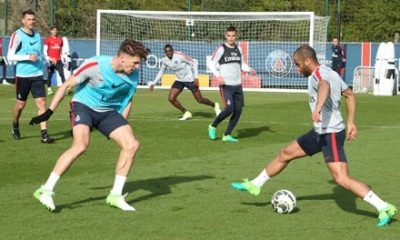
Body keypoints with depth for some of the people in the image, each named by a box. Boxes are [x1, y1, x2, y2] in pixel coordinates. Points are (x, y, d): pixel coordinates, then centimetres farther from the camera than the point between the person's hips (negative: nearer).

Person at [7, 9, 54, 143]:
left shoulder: (37, 35, 10)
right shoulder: (17, 35, -8)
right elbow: (10, 56, -13)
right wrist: (28, 57, -21)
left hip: (37, 75, 4)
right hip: (22, 76, -4)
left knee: (42, 103, -8)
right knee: (21, 104, 8)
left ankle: (44, 135, -10)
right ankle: (15, 126, 37)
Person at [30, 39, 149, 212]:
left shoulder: (133, 75, -7)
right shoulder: (95, 66, -23)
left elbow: (127, 100, 12)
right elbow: (66, 85, -13)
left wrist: (121, 125, 11)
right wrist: (49, 112, -12)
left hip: (109, 112, 6)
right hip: (83, 106, -6)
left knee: (132, 144, -12)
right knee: (81, 144, -31)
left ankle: (116, 195, 0)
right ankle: (46, 190, -25)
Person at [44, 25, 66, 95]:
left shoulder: (60, 39, 11)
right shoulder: (48, 39, 0)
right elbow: (45, 50, -1)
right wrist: (47, 58, -12)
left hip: (58, 60, 3)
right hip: (51, 60, -3)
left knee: (62, 74, -7)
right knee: (50, 74, 4)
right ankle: (49, 89, 11)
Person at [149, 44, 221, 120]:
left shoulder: (180, 56, -23)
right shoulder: (165, 61, -4)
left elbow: (194, 63, -18)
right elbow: (161, 72, 13)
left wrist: (196, 78, -21)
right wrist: (153, 83, 8)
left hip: (190, 80, -6)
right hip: (179, 81, 6)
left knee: (200, 100, -2)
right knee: (171, 98, -9)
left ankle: (215, 105, 28)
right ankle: (186, 113, 9)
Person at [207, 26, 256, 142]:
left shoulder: (238, 49, 11)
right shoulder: (221, 49, -6)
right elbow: (211, 64, -5)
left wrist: (249, 69, -2)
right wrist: (218, 76, -21)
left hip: (237, 85, 6)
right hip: (226, 85, -6)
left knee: (238, 111, 1)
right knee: (229, 109, -18)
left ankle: (227, 135, 11)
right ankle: (213, 126, 6)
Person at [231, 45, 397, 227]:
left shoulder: (318, 73, -16)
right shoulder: (331, 73, 12)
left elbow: (324, 86, -41)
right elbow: (349, 95, 22)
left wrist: (318, 107, -59)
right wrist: (350, 122, 25)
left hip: (331, 134, -11)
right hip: (320, 132, 11)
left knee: (342, 179, -18)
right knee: (285, 154, 20)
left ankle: (384, 209, -16)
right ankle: (255, 185, 35)